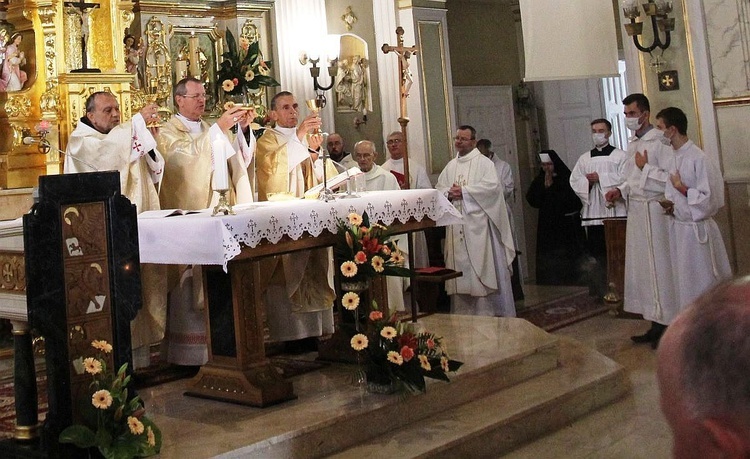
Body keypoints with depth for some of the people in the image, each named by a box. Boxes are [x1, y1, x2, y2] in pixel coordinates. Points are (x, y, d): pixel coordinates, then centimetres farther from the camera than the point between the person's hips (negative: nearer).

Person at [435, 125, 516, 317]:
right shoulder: (451, 166, 17)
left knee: (482, 268, -5)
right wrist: (449, 194, -9)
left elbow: (492, 186, -14)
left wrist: (464, 191, -14)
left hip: (478, 224, -5)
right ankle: (461, 312, 11)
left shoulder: (483, 163, 0)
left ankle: (486, 311, 0)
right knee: (459, 266, 5)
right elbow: (439, 189, 13)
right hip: (456, 227, 5)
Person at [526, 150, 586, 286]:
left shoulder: (566, 178, -6)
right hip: (546, 226, 4)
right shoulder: (539, 180, 8)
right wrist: (544, 186, -11)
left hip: (566, 225, -4)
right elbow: (532, 200, 1)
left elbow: (570, 200, -15)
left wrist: (551, 187, -13)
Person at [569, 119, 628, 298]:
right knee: (596, 251, 2)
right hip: (593, 210, 3)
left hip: (614, 209, -3)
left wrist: (600, 178, -10)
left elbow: (625, 178, -9)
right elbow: (574, 180, 9)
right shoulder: (584, 158, 17)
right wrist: (588, 181, -10)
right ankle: (601, 289, 10)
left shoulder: (620, 155, 5)